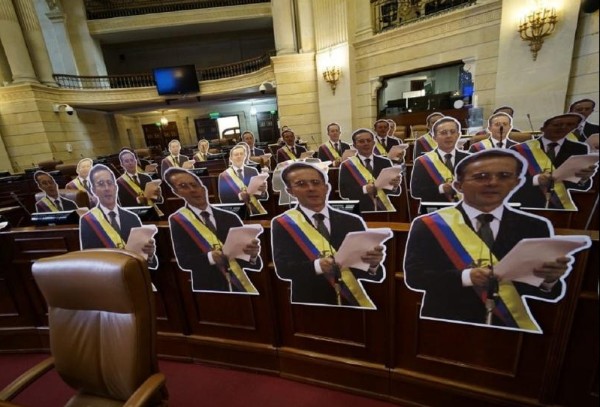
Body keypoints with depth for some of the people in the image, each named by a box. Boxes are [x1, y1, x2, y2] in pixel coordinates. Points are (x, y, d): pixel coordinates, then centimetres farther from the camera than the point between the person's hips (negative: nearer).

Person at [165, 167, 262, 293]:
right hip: (208, 287, -2)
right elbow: (183, 260, -9)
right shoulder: (178, 221, 0)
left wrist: (252, 254, -21)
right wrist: (209, 257, -26)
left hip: (239, 285, 2)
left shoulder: (230, 218, 2)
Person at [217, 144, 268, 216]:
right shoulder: (224, 176, 2)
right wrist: (239, 196, -18)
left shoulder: (253, 171, 8)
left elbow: (265, 196, 6)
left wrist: (263, 191, -15)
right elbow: (223, 199, -4)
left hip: (255, 211, 2)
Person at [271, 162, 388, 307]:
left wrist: (372, 264, -24)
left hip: (352, 300, 2)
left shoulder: (352, 222, -2)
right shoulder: (282, 224, -6)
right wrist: (317, 265, -32)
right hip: (309, 303, -2)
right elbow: (282, 268, -15)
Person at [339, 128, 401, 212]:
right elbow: (343, 191, -9)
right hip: (360, 210, -2)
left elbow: (397, 192, 6)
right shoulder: (347, 165, -1)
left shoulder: (385, 162, 7)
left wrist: (394, 186, -15)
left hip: (384, 208, 3)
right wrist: (364, 189, -22)